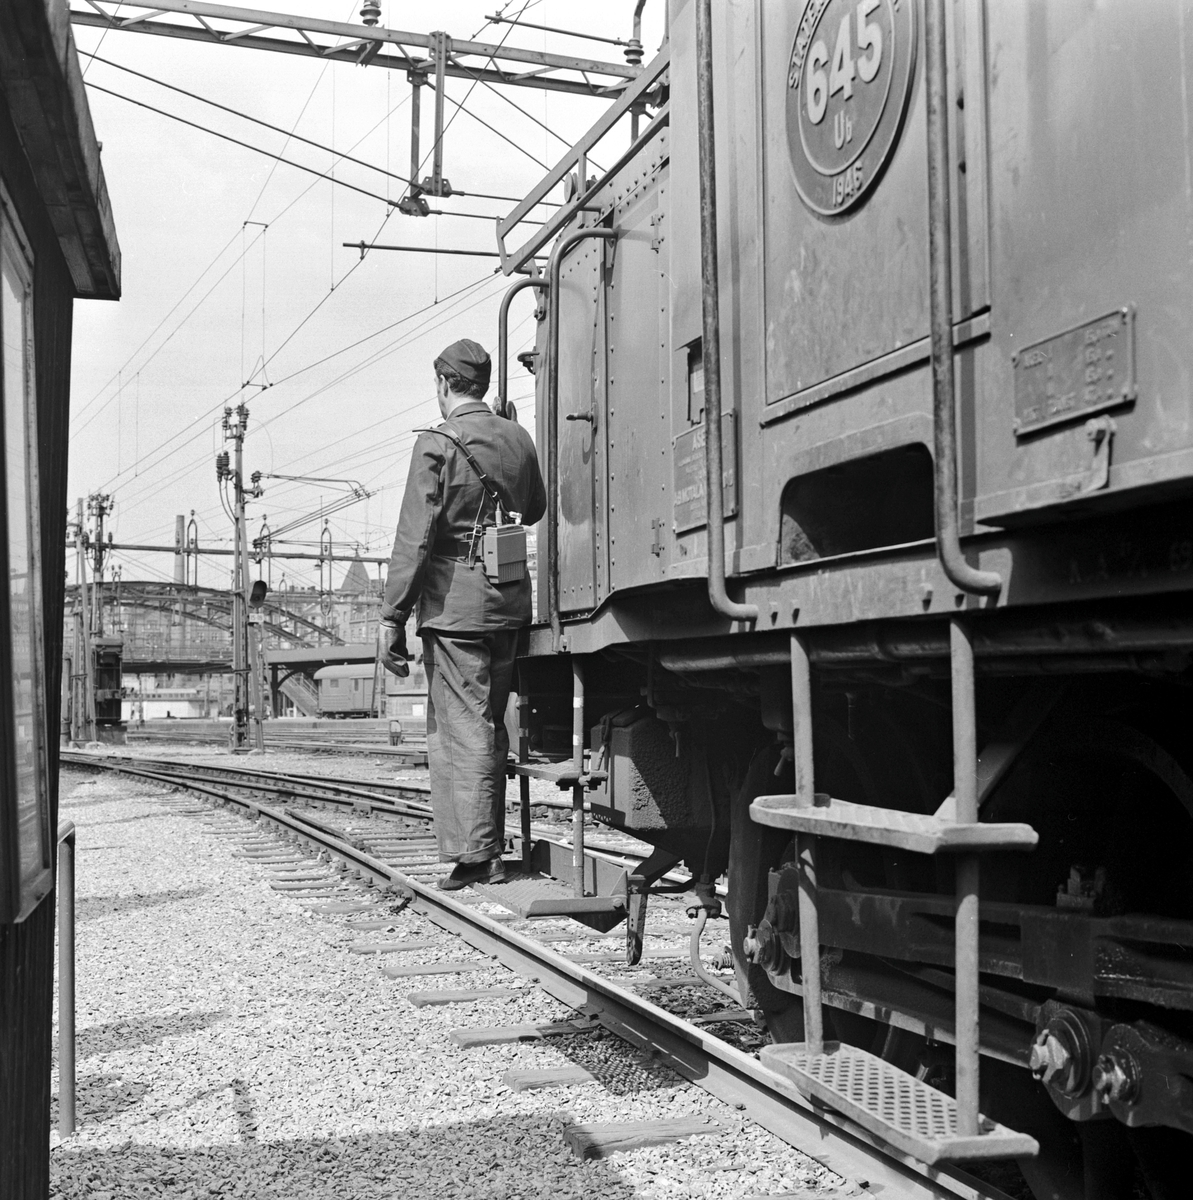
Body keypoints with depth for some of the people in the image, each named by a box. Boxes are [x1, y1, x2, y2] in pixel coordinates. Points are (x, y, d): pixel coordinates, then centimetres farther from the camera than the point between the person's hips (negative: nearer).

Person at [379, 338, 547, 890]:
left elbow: (415, 538, -13)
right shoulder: (517, 439, 8)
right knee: (491, 725, 15)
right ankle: (489, 848, 24)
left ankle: (475, 859, -2)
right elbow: (535, 511, 24)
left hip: (454, 602, -6)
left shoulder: (436, 444, -9)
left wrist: (392, 618, -10)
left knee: (460, 730, -2)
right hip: (510, 599, 6)